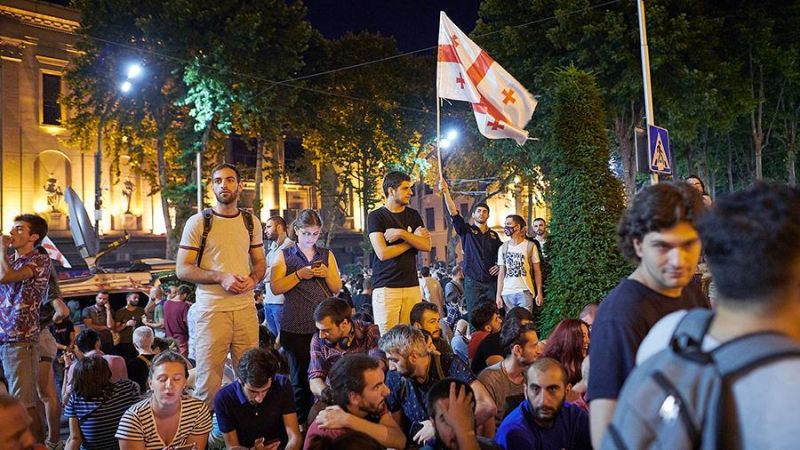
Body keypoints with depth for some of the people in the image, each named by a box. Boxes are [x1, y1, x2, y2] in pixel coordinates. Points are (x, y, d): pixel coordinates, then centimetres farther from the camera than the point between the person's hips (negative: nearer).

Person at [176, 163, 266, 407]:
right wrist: (221, 277, -16)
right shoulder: (198, 222, -1)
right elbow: (182, 269, -3)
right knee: (208, 379, 0)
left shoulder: (251, 222, 11)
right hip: (211, 310, -3)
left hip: (245, 307, 3)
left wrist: (252, 279, -4)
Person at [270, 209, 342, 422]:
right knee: (300, 375, 2)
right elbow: (275, 288, -2)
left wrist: (326, 274, -6)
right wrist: (299, 275, -13)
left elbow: (337, 288, 13)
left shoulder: (327, 255, 15)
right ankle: (301, 422, 13)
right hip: (295, 327, -1)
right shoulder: (284, 256, 8)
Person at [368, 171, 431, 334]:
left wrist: (402, 234, -12)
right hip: (386, 288, -4)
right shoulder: (376, 216, 0)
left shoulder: (413, 215, 14)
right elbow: (382, 253, -11)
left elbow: (427, 246, 2)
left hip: (412, 286, 4)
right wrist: (413, 239, -1)